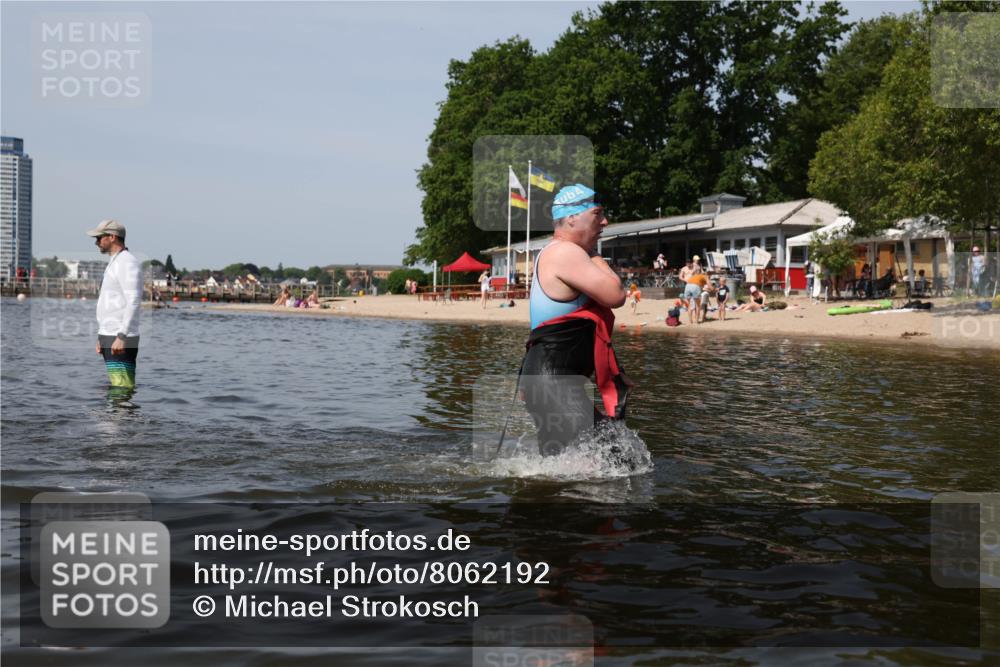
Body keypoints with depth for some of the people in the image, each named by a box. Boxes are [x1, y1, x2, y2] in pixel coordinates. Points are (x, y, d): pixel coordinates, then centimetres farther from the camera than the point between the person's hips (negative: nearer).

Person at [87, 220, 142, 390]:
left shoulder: (128, 262, -11)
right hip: (110, 337, 10)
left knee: (122, 387, -13)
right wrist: (101, 337, 23)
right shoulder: (115, 263, 21)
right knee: (115, 385, 10)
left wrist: (121, 337, -26)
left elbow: (133, 302, -21)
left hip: (121, 339, -10)